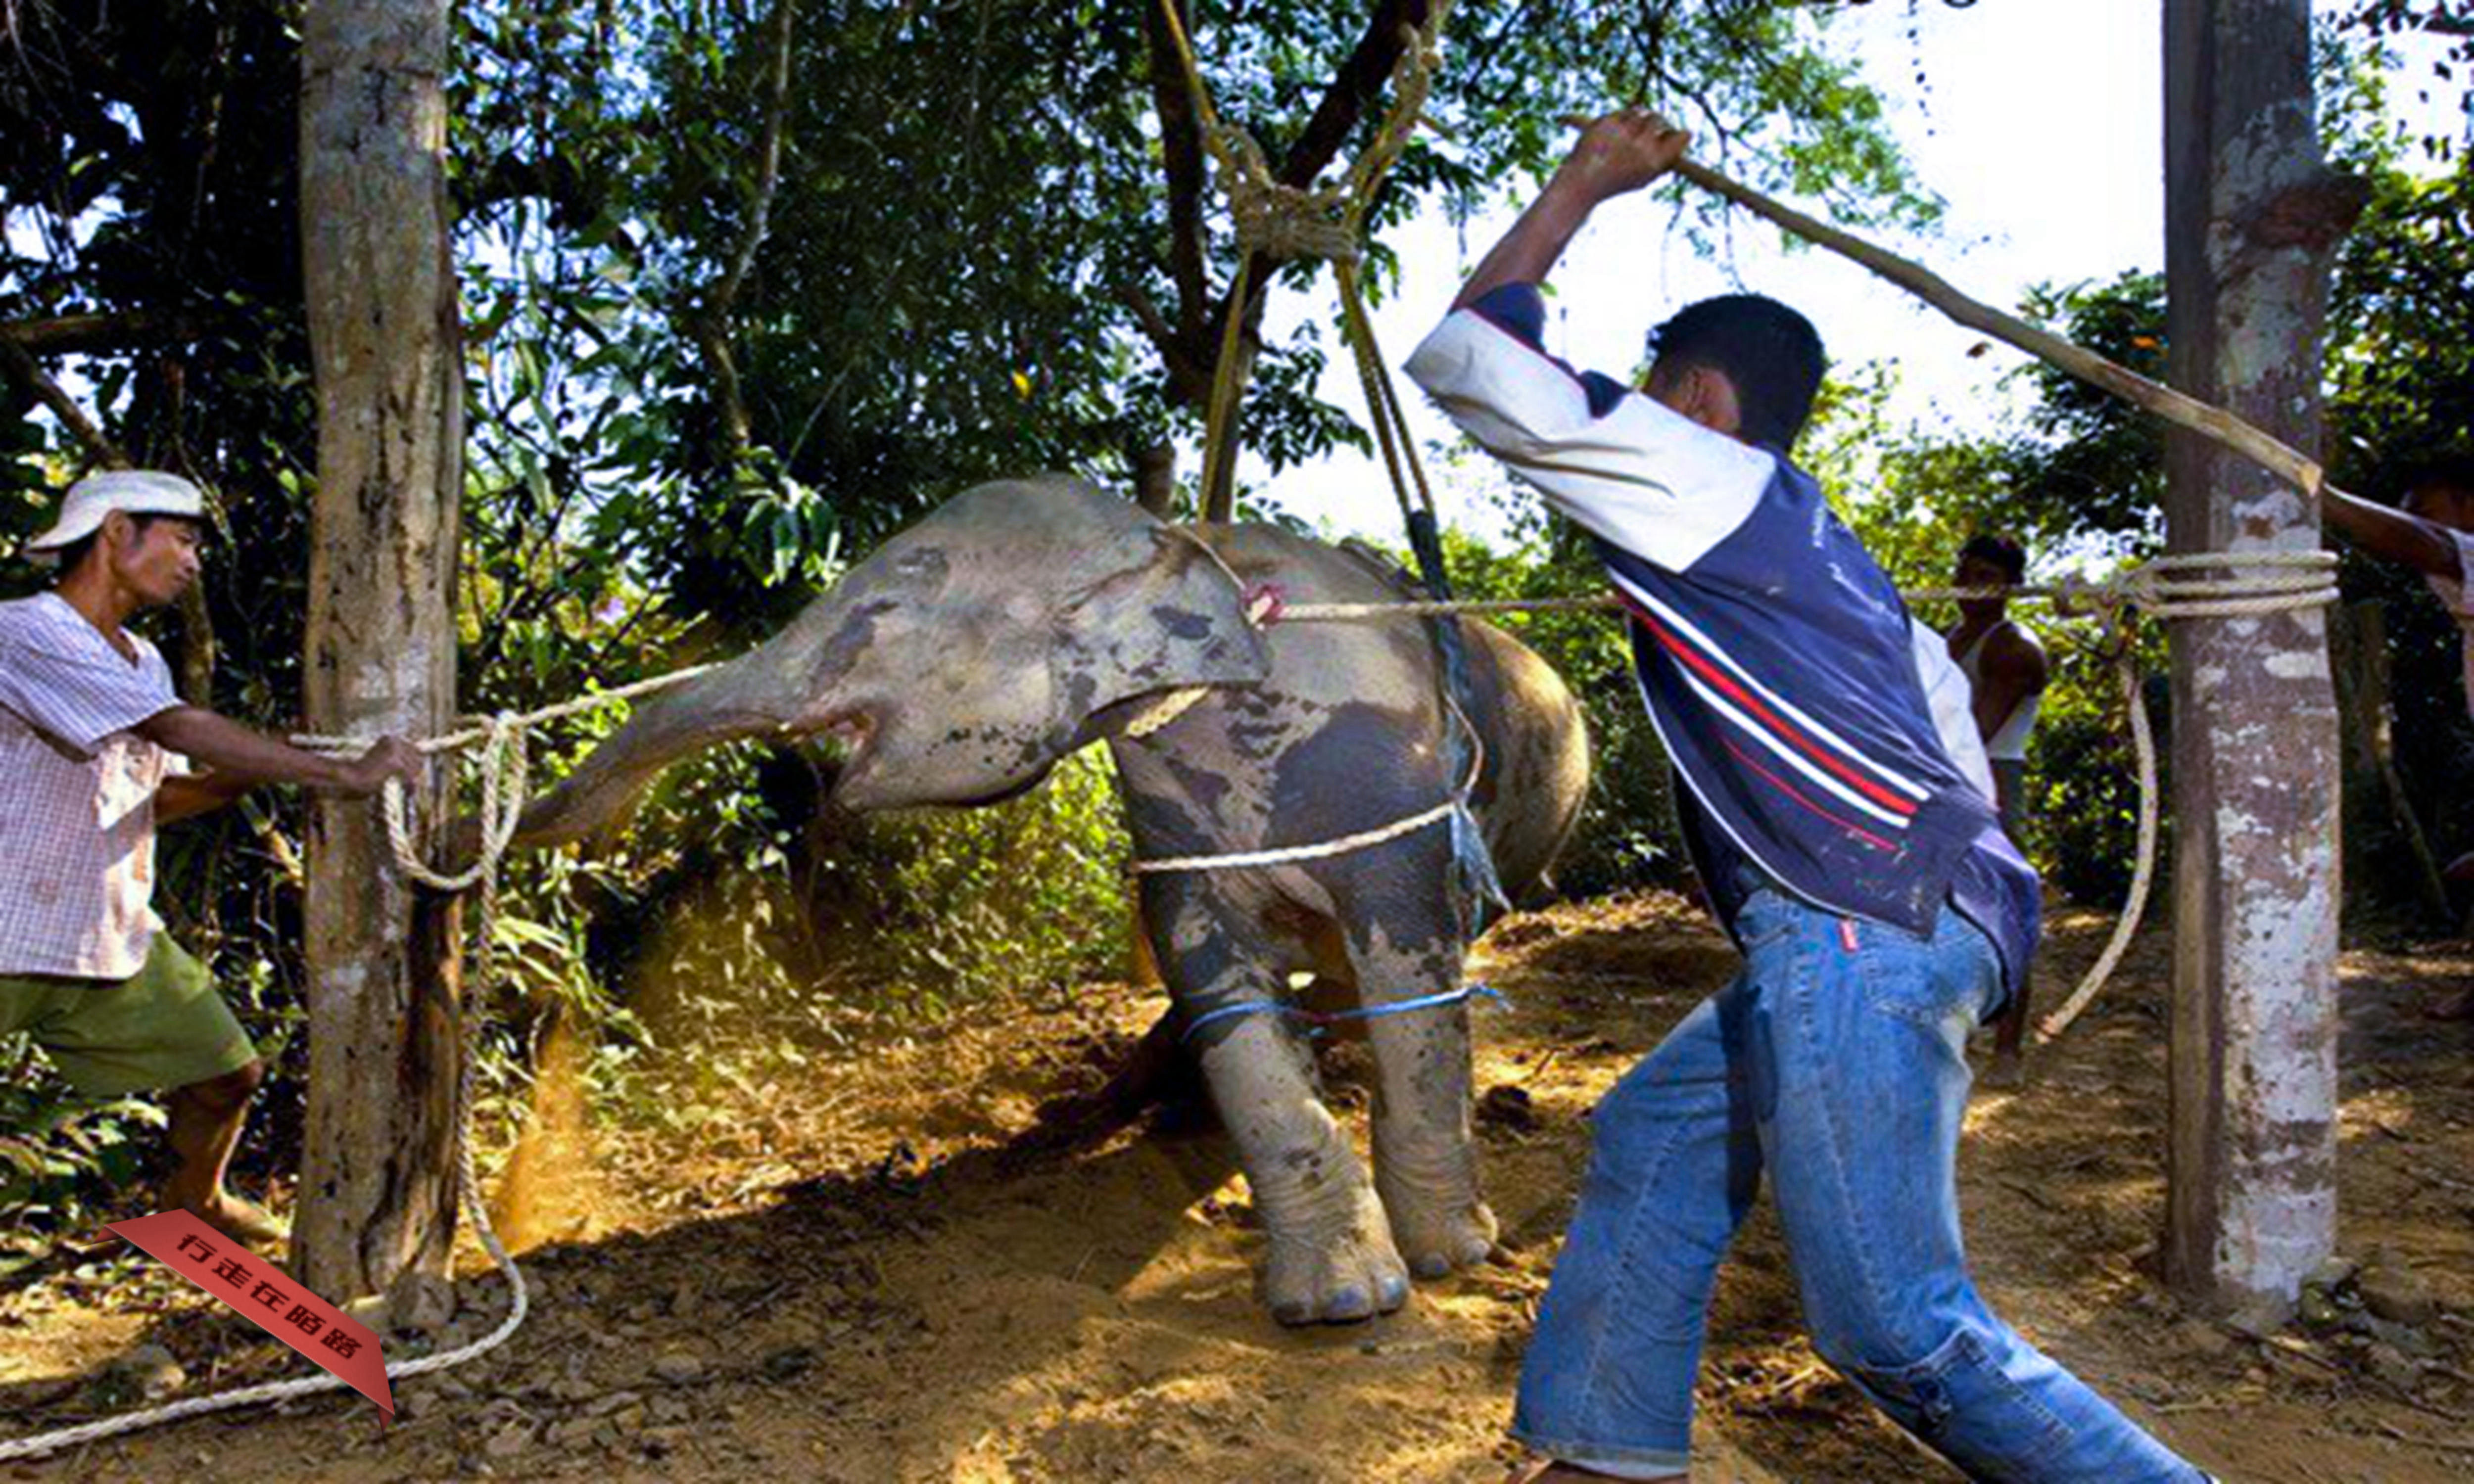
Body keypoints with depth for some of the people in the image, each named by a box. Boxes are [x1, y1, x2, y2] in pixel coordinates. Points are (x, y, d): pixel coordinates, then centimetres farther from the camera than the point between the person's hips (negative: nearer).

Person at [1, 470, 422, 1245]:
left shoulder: (143, 662, 10)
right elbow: (182, 730, -28)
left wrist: (252, 774, -4)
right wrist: (345, 774, -28)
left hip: (115, 936, 8)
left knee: (229, 1070, 10)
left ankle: (193, 1199, 37)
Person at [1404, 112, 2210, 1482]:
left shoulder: (1700, 477, 2)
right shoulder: (1821, 552, 27)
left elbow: (1465, 352, 5)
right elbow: (1949, 746, 24)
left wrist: (1584, 181, 16)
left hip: (1864, 930, -10)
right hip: (1873, 926, 10)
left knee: (1897, 1328, -8)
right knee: (1654, 1135, 17)